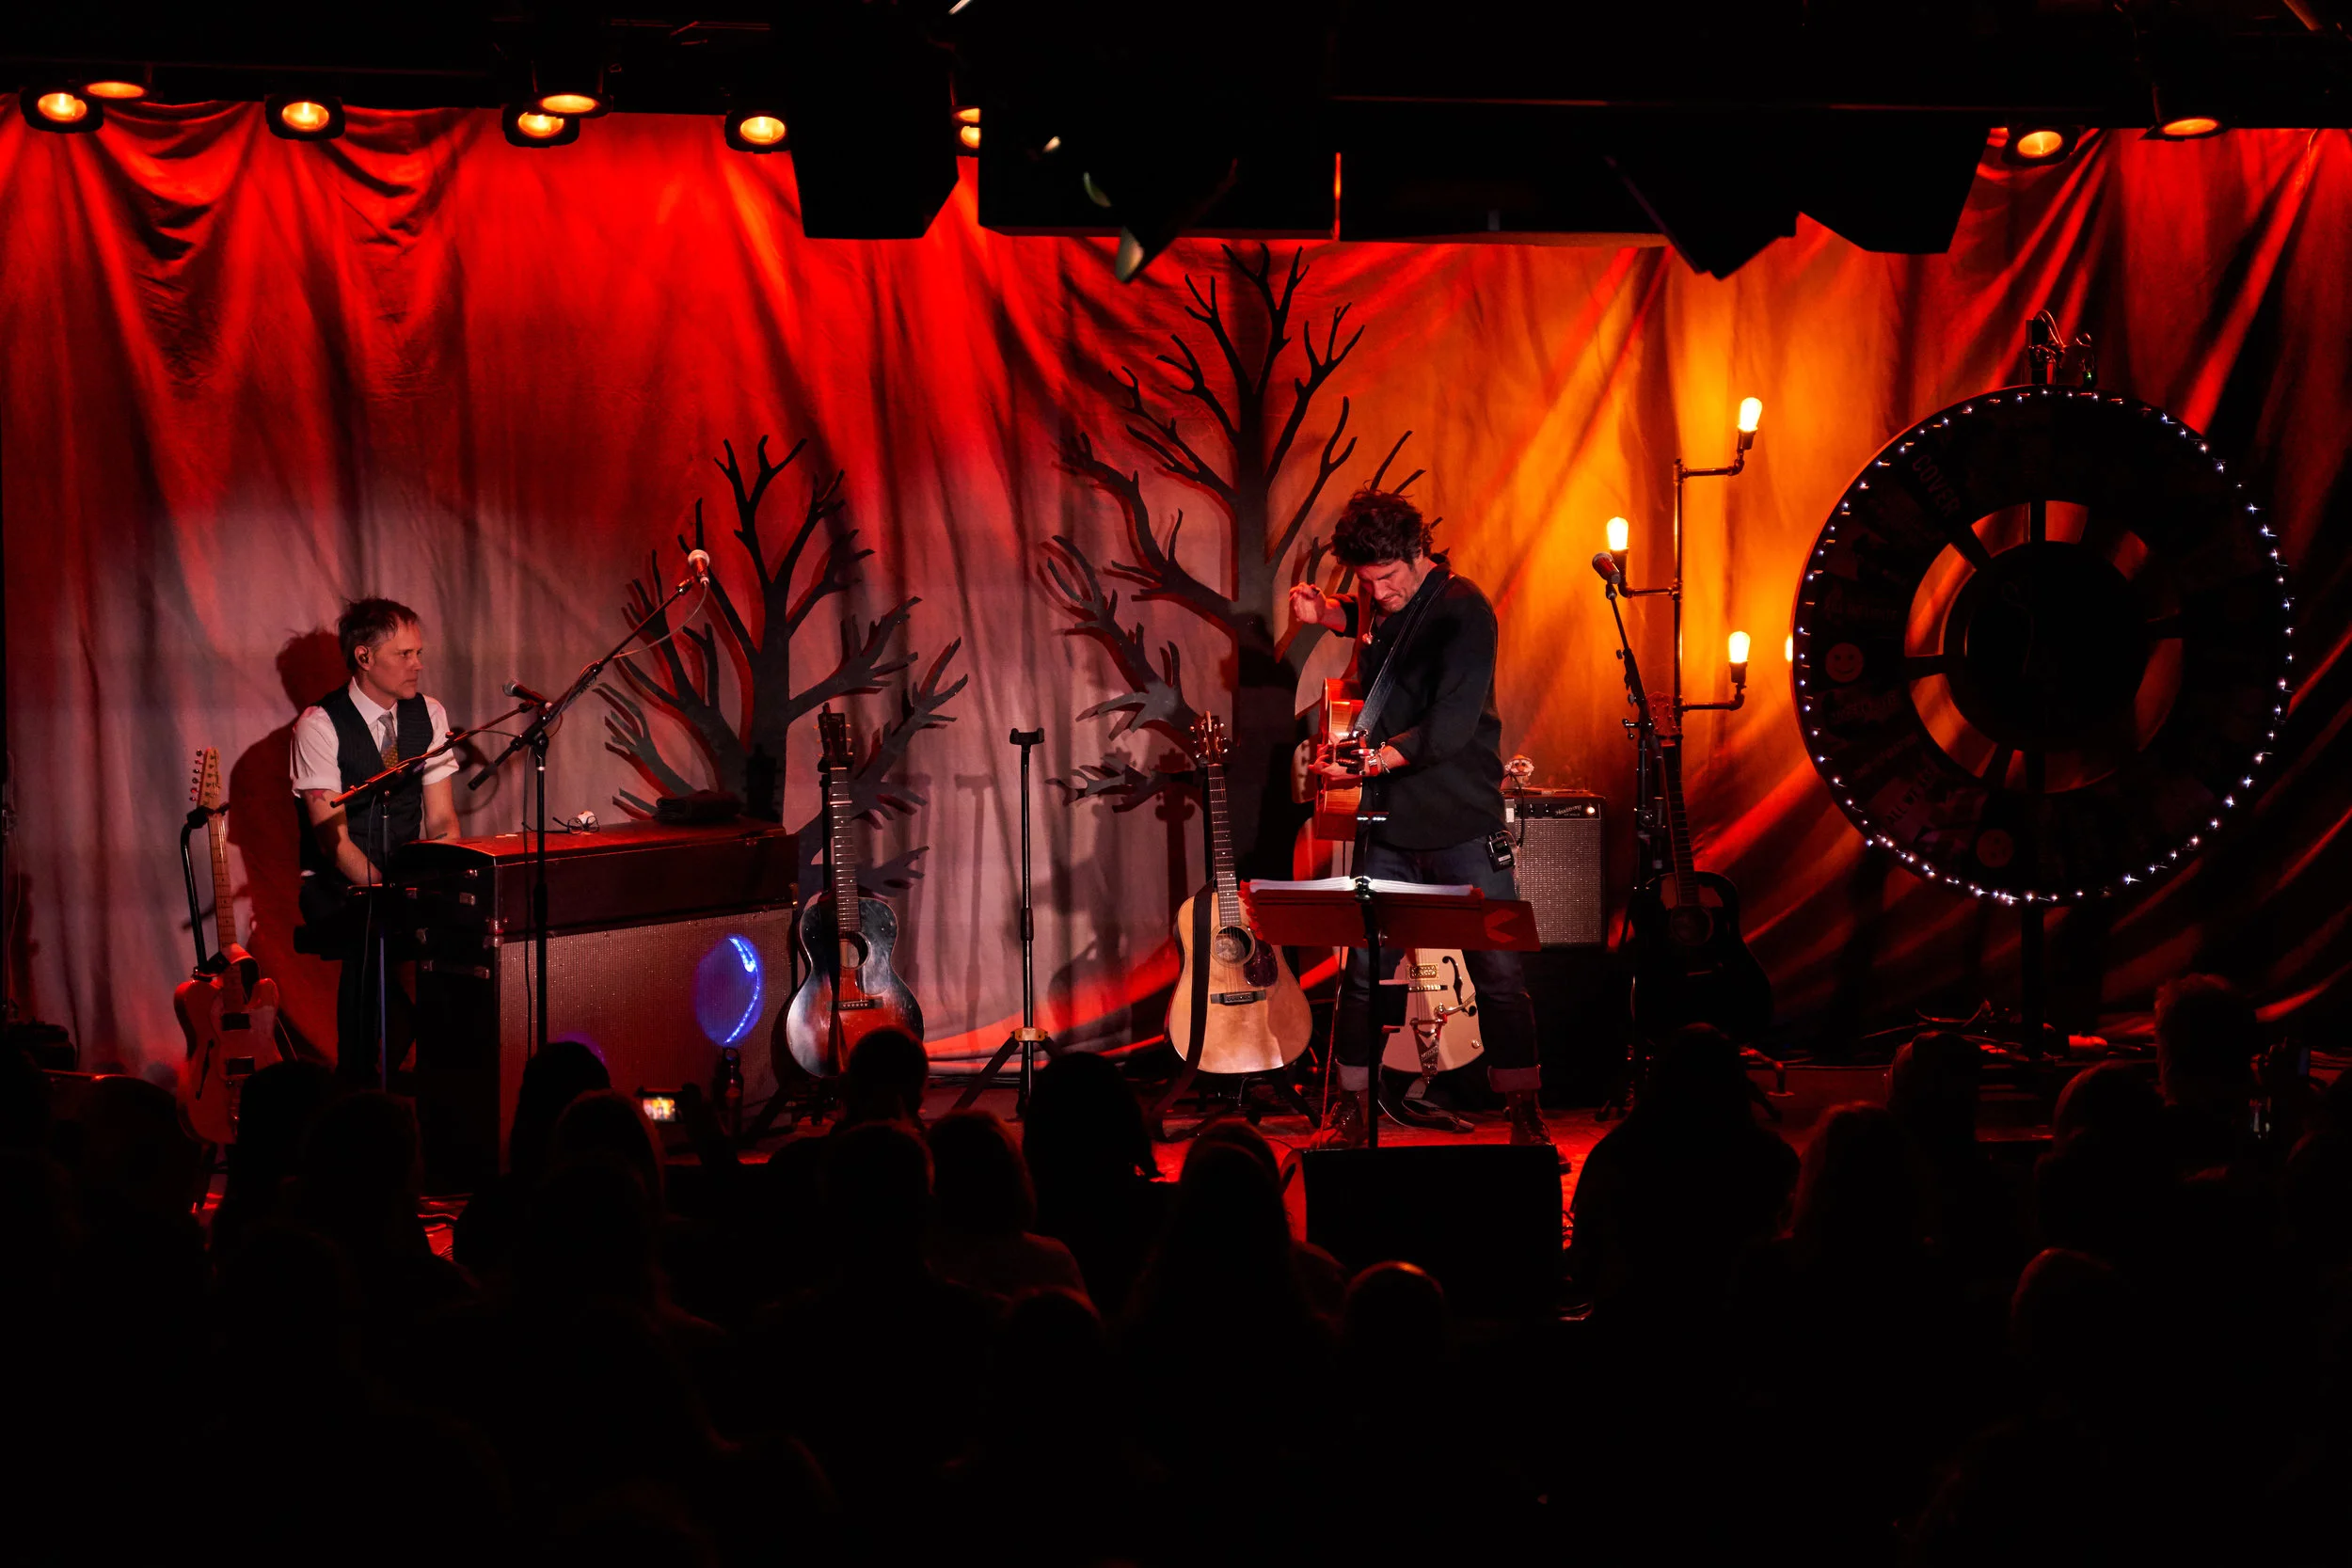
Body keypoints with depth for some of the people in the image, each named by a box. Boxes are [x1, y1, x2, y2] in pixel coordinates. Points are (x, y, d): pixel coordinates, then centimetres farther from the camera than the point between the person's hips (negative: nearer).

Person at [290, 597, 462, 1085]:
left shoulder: (429, 715, 4)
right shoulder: (320, 725, -12)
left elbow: (441, 821, 2)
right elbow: (333, 838, -16)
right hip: (338, 885, -4)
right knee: (373, 939, -35)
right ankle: (356, 1083, -21)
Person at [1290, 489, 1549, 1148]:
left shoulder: (1462, 610, -15)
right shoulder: (1377, 600, 6)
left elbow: (1450, 725, -25)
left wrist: (1371, 761, -31)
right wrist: (1326, 612, 10)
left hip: (1463, 828, -6)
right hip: (1389, 827, 6)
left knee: (1500, 977, -1)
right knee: (1363, 973, 5)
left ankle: (1525, 1118, 8)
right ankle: (1352, 1113, 15)